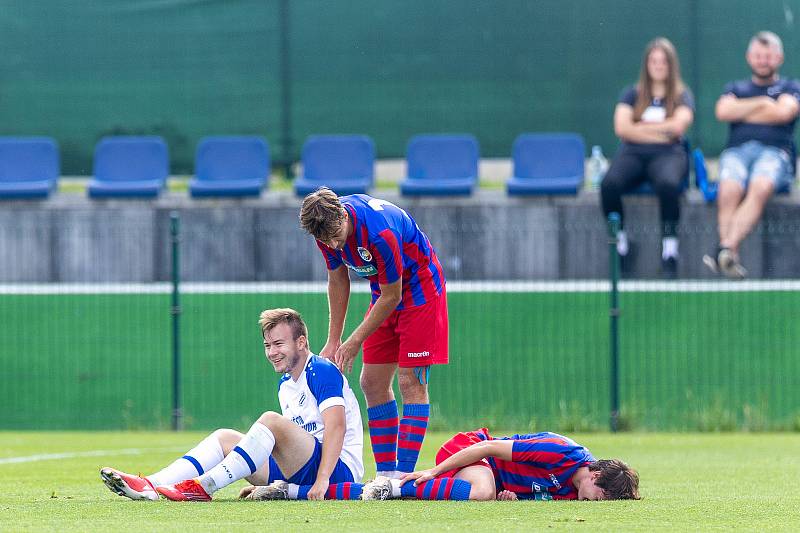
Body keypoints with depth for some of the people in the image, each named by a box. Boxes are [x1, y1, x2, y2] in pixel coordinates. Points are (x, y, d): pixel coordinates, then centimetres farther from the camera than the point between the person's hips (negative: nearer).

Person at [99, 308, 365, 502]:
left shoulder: (323, 371, -8)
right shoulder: (285, 386, 20)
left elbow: (336, 426, -20)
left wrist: (322, 480, -29)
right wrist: (264, 483, 13)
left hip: (340, 468, -9)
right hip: (299, 472, 9)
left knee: (271, 420, -29)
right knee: (225, 438, 0)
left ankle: (204, 486, -34)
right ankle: (150, 486, -20)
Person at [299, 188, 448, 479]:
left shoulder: (380, 232, -35)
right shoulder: (327, 229, -13)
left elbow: (391, 297, -24)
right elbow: (338, 281, 4)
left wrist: (354, 342, -15)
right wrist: (333, 342, 4)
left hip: (418, 288, -8)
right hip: (385, 294, 8)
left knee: (410, 382, -13)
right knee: (372, 383, 3)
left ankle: (404, 474, -17)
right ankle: (386, 474, 6)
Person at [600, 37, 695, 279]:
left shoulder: (682, 96, 14)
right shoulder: (631, 94, 18)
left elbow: (678, 126, -6)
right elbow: (621, 128, 1)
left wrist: (640, 127, 0)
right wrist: (661, 133, -3)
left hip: (668, 154, -2)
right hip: (632, 154, 2)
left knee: (668, 184, -39)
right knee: (610, 184, -33)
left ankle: (669, 251, -32)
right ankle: (621, 243, -17)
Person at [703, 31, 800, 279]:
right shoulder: (735, 88, 30)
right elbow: (723, 111, 7)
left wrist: (742, 113, 9)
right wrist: (763, 103, 6)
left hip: (775, 150, -2)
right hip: (737, 150, 2)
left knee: (760, 189, -38)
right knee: (728, 192, -34)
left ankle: (725, 249, -54)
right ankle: (731, 259, -46)